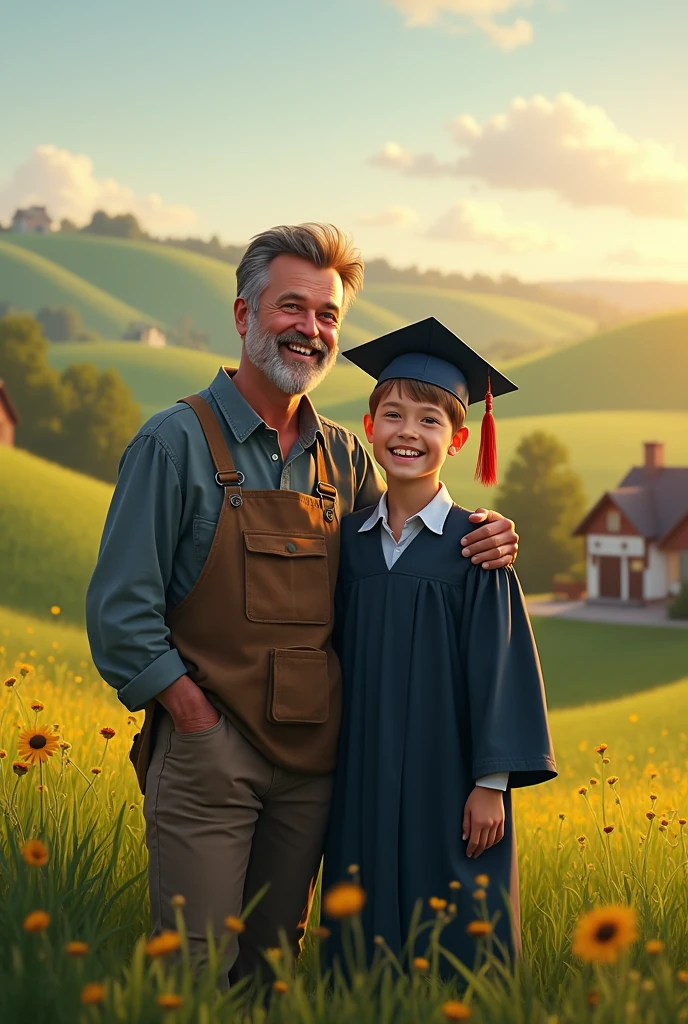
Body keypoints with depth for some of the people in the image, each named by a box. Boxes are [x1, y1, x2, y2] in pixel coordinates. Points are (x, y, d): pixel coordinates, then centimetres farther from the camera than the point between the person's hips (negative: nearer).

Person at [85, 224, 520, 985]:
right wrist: (193, 712, -15)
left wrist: (482, 536, -1)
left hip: (311, 756, 5)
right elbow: (120, 609, -9)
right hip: (208, 748, -5)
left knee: (272, 967, 16)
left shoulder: (344, 458, 9)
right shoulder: (178, 441, -7)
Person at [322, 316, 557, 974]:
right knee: (364, 945, 9)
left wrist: (492, 783, -11)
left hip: (449, 782, -3)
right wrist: (331, 781, 8)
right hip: (363, 783, 4)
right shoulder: (348, 540, 5)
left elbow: (500, 664, -7)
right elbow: (337, 658, 10)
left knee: (456, 945, 3)